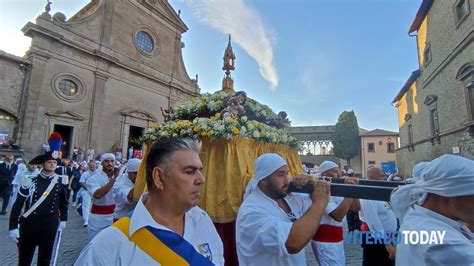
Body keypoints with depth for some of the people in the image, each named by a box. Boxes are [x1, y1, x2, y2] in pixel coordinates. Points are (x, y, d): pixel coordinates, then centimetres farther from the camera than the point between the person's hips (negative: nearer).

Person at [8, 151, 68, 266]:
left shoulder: (61, 181, -4)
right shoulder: (30, 181, -11)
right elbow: (17, 205, -7)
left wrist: (63, 219, 10)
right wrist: (13, 227, -9)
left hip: (50, 224, 1)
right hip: (30, 224, -1)